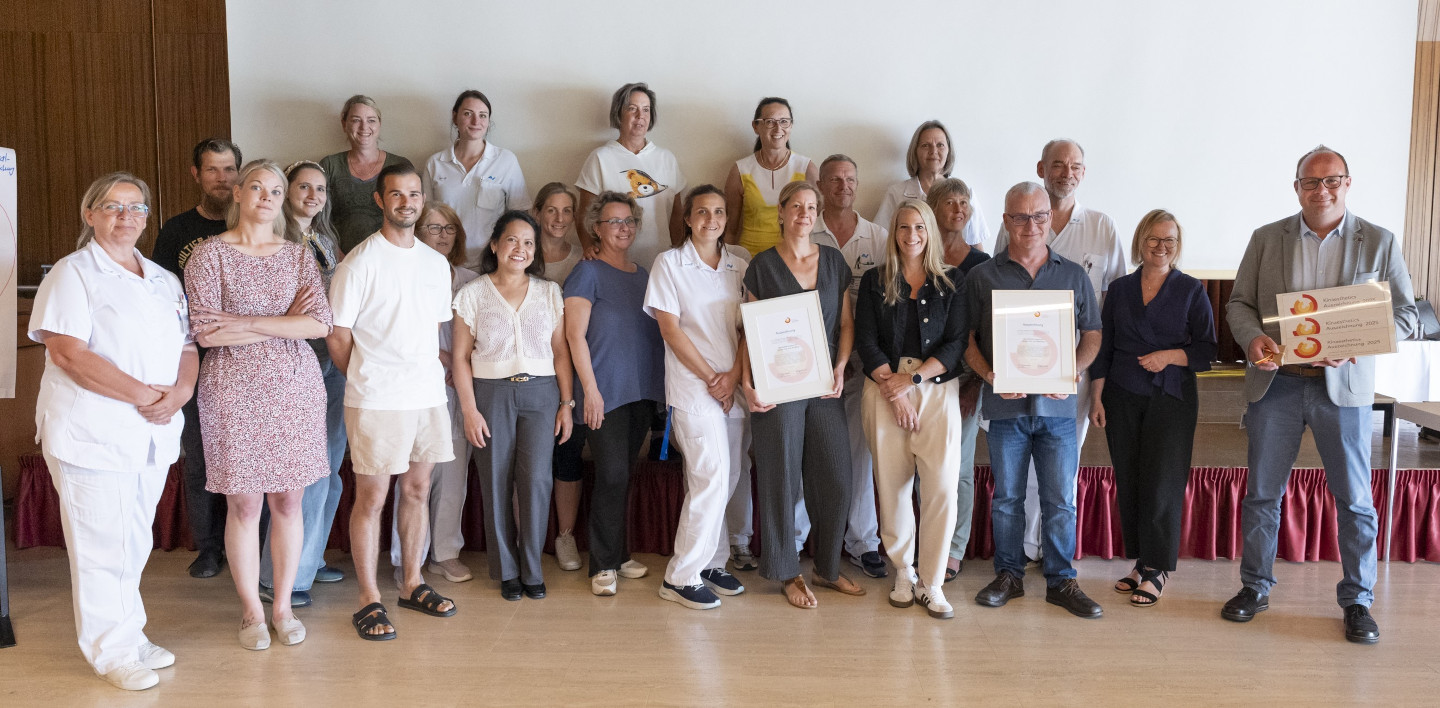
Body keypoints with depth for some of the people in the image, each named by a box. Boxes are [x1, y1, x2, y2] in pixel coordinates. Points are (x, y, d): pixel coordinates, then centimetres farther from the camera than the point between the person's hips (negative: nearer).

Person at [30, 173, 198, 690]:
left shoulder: (164, 280, 15)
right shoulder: (73, 273, -5)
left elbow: (188, 347, 14)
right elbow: (67, 353, -16)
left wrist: (178, 393, -7)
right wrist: (143, 394, -18)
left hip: (153, 434, 6)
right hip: (92, 431, -6)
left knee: (134, 542, 15)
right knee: (102, 543, 0)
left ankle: (130, 635, 27)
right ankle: (112, 651, 11)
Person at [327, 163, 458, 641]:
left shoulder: (436, 263, 11)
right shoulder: (360, 262, -8)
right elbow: (338, 338, -6)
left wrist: (434, 371, 7)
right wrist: (369, 382, 2)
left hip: (429, 395, 6)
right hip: (377, 401, -6)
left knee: (417, 490, 13)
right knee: (372, 498, 1)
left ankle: (412, 584, 26)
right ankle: (369, 600, 10)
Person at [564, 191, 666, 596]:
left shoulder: (643, 275, 15)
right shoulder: (588, 273, -4)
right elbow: (575, 335, -9)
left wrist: (659, 384, 12)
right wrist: (590, 388, -14)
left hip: (643, 391, 6)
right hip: (606, 391, -6)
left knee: (625, 475, 12)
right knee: (612, 476, -7)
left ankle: (618, 553, 23)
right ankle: (603, 565, 4)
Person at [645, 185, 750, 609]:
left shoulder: (739, 268, 12)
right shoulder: (669, 263, 0)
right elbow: (670, 329, -6)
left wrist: (734, 375, -6)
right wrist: (710, 376, -9)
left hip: (733, 387, 5)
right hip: (692, 386, -5)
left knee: (725, 479, 7)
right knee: (712, 478, -12)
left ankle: (710, 563, 21)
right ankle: (682, 577, -2)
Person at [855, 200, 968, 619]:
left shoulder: (952, 282, 8)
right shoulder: (874, 281, 9)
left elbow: (957, 343, 0)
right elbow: (866, 342, 1)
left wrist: (913, 379, -11)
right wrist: (894, 389, -9)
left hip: (937, 389, 0)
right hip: (885, 388, 0)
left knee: (942, 485, -9)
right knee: (893, 483, 1)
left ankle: (931, 583, 0)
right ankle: (903, 574, 15)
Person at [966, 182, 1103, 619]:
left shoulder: (1073, 275, 9)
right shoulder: (983, 276, 5)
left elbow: (1092, 334, 11)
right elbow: (966, 337, 4)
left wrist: (1072, 372, -7)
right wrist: (990, 376, -12)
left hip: (1057, 405, 1)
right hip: (1005, 404, -1)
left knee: (1060, 498, 4)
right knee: (1006, 496, 8)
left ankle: (1061, 581, 17)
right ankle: (1009, 575, 22)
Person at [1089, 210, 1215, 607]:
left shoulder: (1191, 291, 2)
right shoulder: (1120, 289, 9)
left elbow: (1207, 350, 1)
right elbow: (1102, 347, 10)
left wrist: (1172, 356, -16)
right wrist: (1096, 398, 5)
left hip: (1171, 398, -3)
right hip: (1123, 398, 3)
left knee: (1161, 483, -5)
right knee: (1128, 482, 4)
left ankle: (1157, 569, 5)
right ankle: (1140, 562, 16)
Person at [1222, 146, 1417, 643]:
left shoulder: (1379, 243, 2)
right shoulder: (1266, 239, 5)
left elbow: (1405, 316, 0)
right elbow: (1239, 303, 7)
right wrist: (1253, 338, -14)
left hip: (1344, 385, -1)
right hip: (1275, 383, 1)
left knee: (1354, 499, 6)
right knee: (1262, 492, 9)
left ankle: (1357, 600, 21)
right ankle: (1255, 588, 24)